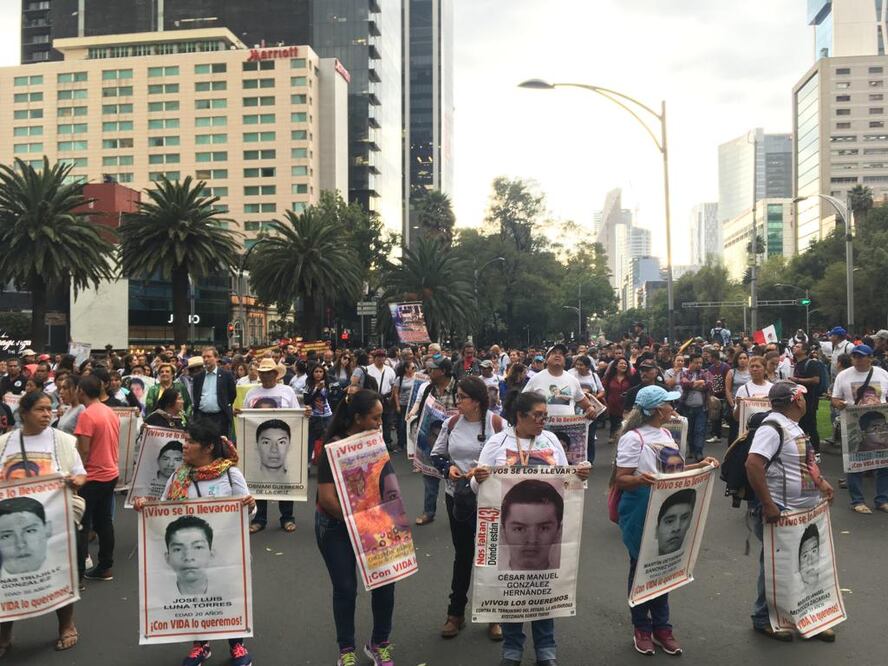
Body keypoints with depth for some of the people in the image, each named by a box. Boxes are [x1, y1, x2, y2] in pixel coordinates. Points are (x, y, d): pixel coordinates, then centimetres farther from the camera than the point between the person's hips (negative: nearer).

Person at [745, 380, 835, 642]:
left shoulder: (791, 426, 11)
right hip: (781, 514, -9)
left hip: (806, 511, 9)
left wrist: (821, 482, 11)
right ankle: (763, 619, 22)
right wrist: (768, 505, -31)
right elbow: (753, 464, -31)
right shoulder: (772, 427, -21)